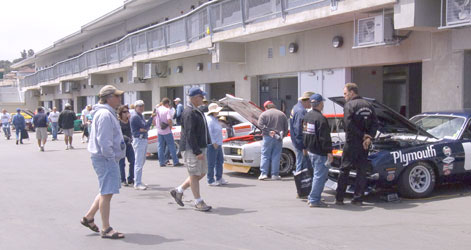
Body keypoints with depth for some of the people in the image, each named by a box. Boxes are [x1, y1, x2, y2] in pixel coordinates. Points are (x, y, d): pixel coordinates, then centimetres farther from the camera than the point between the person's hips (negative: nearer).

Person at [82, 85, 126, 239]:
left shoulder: (108, 113, 18)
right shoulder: (105, 114, -16)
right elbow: (103, 140, -22)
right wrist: (111, 157, -18)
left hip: (108, 158, 11)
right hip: (105, 159, -11)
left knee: (106, 191, 19)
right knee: (107, 192, -6)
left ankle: (88, 217, 29)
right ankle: (106, 229, 0)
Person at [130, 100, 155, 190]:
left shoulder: (141, 116, 18)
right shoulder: (135, 116, -12)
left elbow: (146, 127, 14)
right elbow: (145, 126, -16)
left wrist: (144, 129, -9)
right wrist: (152, 117, -14)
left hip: (144, 140, 10)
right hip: (138, 140, -10)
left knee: (141, 162, 15)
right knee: (138, 163, -9)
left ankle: (138, 182, 24)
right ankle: (137, 184, -7)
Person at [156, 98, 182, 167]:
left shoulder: (157, 110, 6)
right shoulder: (167, 110, -12)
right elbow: (169, 120, -23)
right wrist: (171, 126, -7)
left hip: (159, 131, 5)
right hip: (167, 131, -5)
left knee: (160, 147, 10)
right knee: (171, 146, 1)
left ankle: (161, 162, 11)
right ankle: (175, 162, 2)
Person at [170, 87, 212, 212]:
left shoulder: (197, 111, 16)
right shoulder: (189, 113, -16)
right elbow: (190, 134, -22)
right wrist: (197, 151, -24)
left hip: (199, 147, 10)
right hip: (191, 149, -10)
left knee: (202, 173, 13)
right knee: (195, 174, -2)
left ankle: (178, 191, 23)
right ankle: (198, 202, 7)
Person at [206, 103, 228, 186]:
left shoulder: (215, 119, 18)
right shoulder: (209, 119, -15)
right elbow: (209, 133, -20)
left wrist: (219, 143, 18)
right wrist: (213, 143, -20)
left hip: (218, 144, 10)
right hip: (212, 145, -10)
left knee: (220, 161, 15)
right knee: (211, 163, -4)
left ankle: (219, 178, 24)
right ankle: (210, 181, 2)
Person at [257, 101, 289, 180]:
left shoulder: (264, 114, 2)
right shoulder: (282, 114, 12)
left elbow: (260, 125, -12)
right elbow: (286, 128, 11)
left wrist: (269, 131, -13)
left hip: (268, 137, -2)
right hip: (278, 138, 3)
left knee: (265, 155, 3)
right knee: (276, 156, 6)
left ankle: (264, 173, -3)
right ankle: (275, 174, 6)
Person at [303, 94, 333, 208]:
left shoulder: (307, 116, 12)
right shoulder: (320, 118, -18)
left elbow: (304, 133, 20)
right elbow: (324, 137, -20)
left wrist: (305, 147, 28)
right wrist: (329, 152, -18)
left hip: (311, 151, 10)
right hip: (320, 152, -10)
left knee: (317, 174, 20)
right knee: (320, 176, -3)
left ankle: (312, 197, 23)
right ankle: (314, 200, -2)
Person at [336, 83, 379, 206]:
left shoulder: (349, 105, -8)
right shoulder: (368, 105, 12)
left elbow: (349, 125, -18)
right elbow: (375, 123, 6)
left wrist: (363, 136, -11)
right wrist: (369, 137, -4)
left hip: (351, 143, -5)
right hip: (365, 144, 6)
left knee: (344, 170, 3)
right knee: (362, 170, 9)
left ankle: (339, 198, 5)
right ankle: (358, 198, 9)